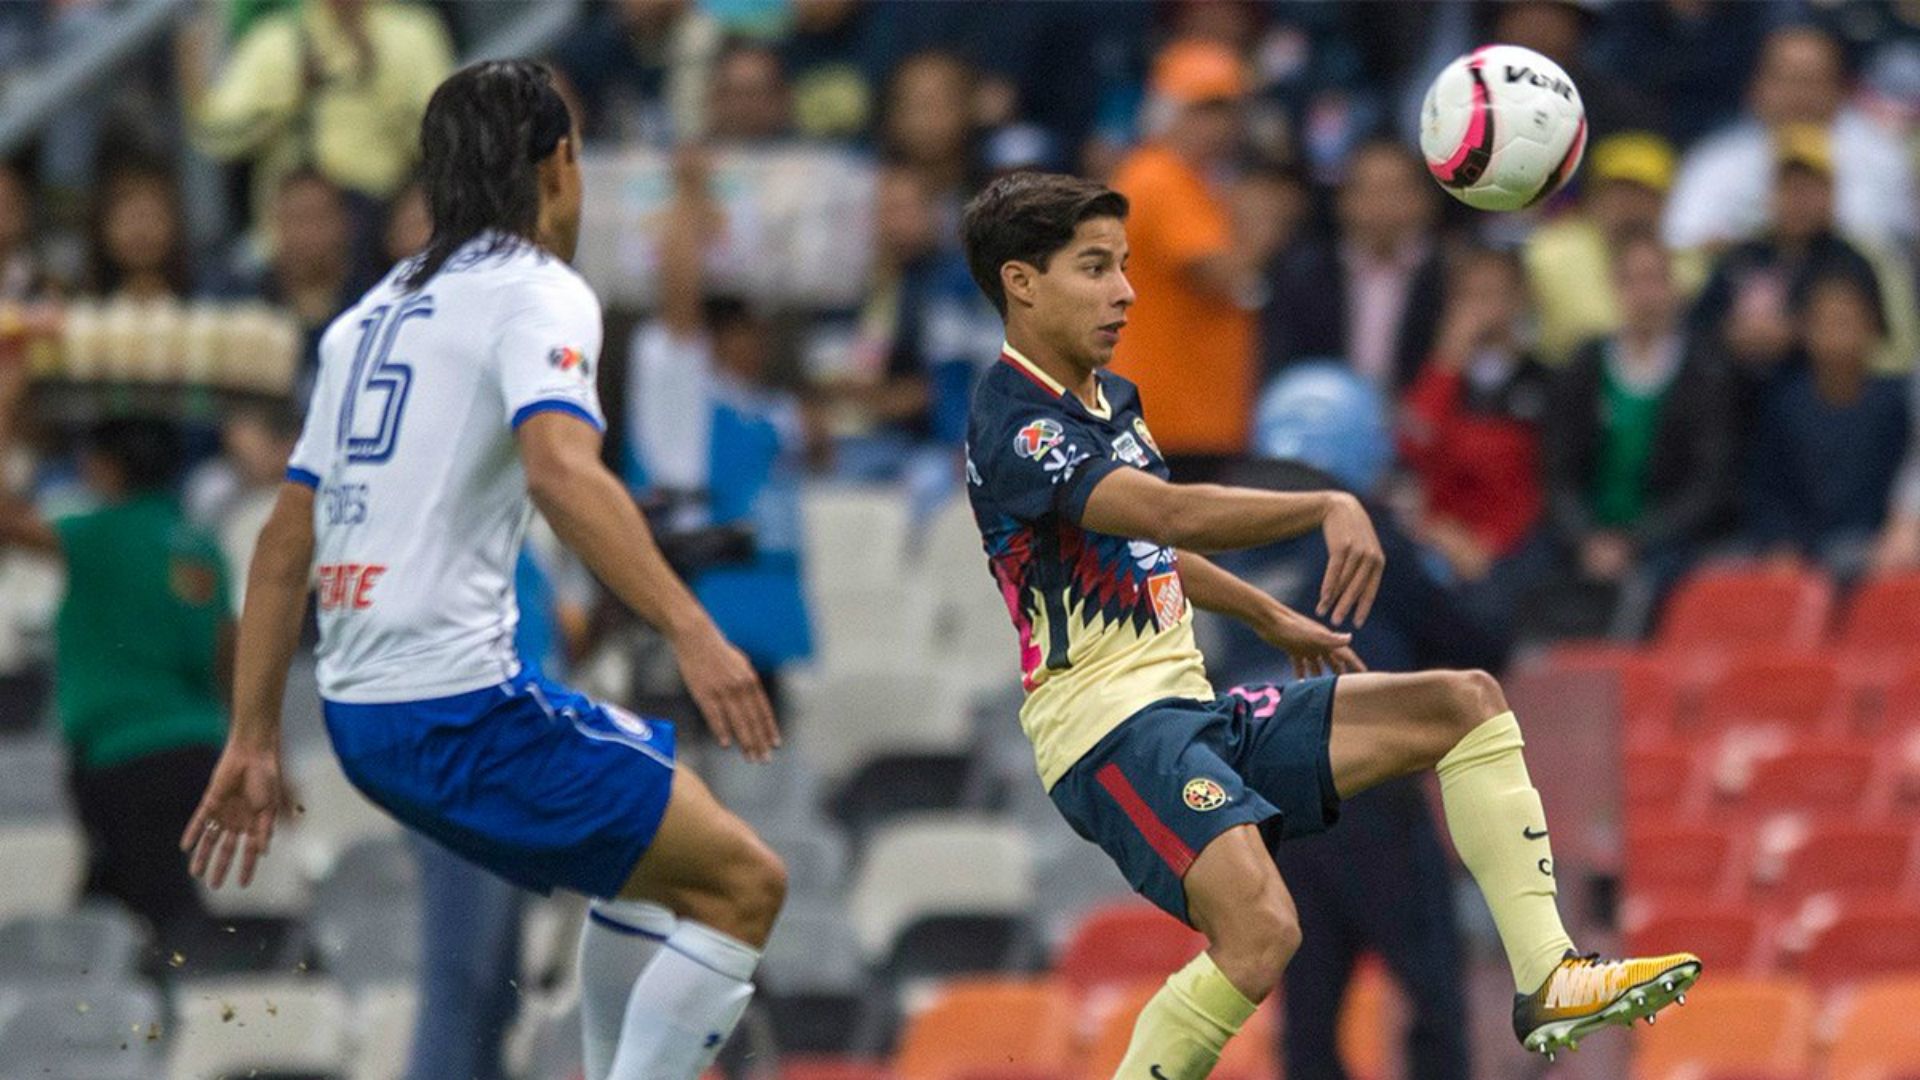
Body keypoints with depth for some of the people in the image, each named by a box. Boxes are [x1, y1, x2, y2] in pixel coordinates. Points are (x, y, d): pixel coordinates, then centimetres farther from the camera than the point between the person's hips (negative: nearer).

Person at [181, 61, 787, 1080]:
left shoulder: (375, 314, 19)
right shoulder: (537, 292, -5)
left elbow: (285, 543, 20)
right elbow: (559, 468, -24)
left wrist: (253, 739, 23)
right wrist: (691, 630, -30)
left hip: (359, 709, 9)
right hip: (459, 701, -9)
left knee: (667, 798, 28)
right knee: (741, 883, -5)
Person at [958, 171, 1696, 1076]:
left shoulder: (1108, 399, 15)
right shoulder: (1015, 429, -16)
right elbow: (1168, 512, -33)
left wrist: (1273, 619, 44)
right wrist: (1329, 509, -41)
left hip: (1194, 711, 10)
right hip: (1110, 727, -10)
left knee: (1466, 703, 6)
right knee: (1261, 932, -31)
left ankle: (1547, 980, -3)